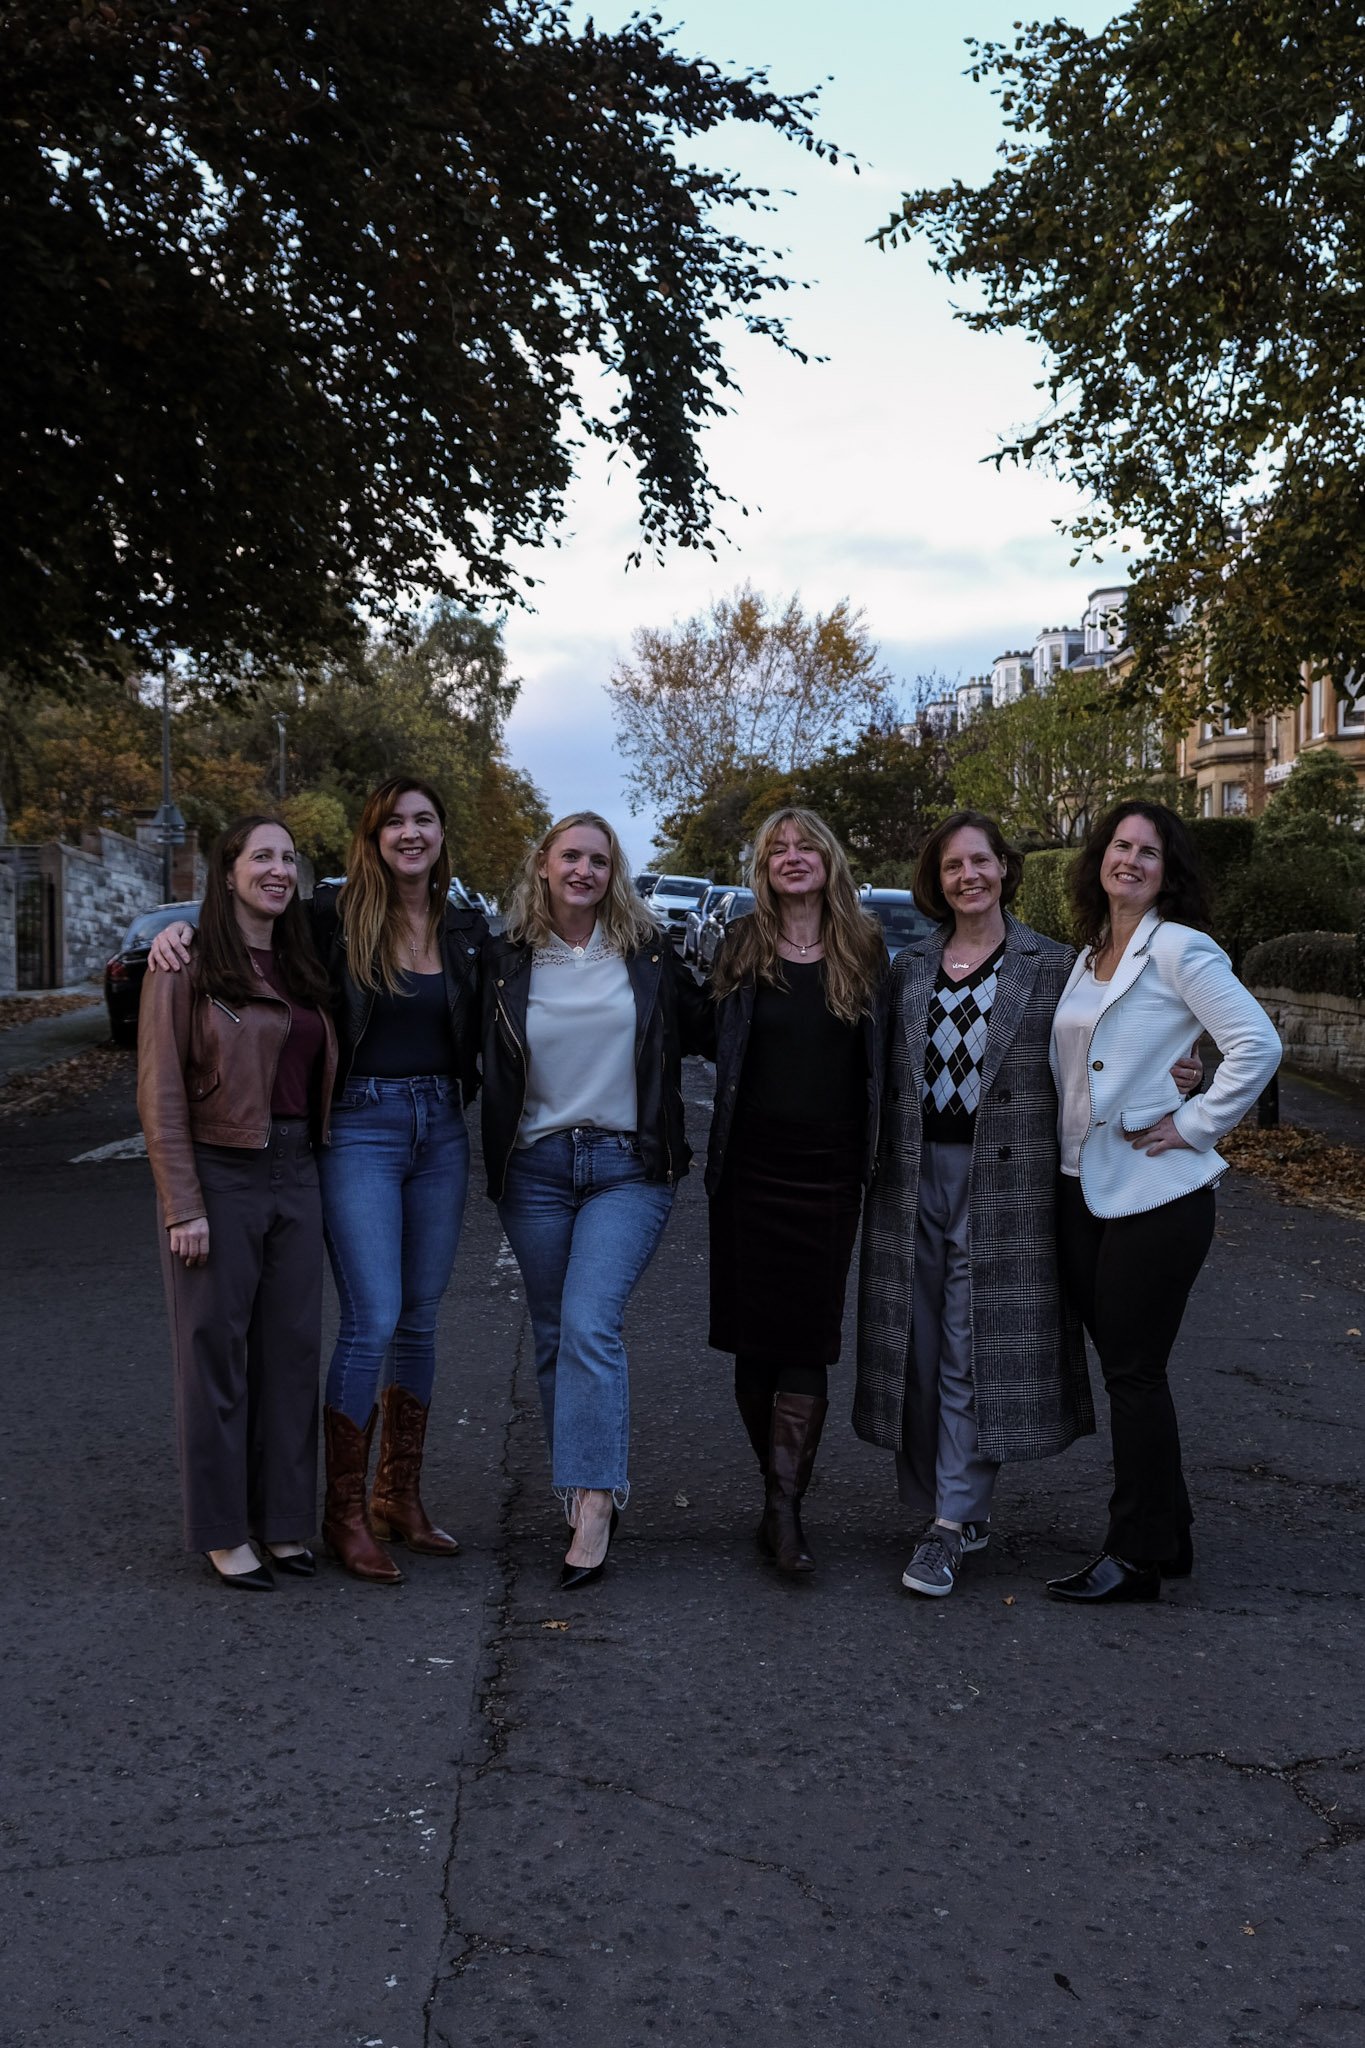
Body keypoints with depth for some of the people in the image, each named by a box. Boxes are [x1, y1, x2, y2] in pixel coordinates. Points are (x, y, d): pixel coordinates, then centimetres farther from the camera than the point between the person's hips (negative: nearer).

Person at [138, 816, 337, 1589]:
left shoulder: (301, 970, 13)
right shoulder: (186, 968, -6)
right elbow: (161, 1098, -9)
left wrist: (320, 1171, 9)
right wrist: (182, 1207, -14)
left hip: (296, 1176, 6)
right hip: (219, 1176, -6)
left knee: (292, 1350, 9)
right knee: (217, 1354, 2)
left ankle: (283, 1521, 22)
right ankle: (223, 1533, 15)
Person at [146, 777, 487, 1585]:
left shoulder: (468, 929, 8)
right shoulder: (335, 913, -5)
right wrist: (182, 928, -18)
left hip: (441, 1128, 5)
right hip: (360, 1126, -5)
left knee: (420, 1318, 12)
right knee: (372, 1320, -8)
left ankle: (401, 1497, 25)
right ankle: (345, 1512, 7)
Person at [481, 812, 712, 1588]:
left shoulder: (647, 953, 3)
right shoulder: (506, 959, 3)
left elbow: (703, 1032, 14)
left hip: (630, 1166, -2)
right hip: (537, 1167, 2)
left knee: (590, 1323, -16)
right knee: (555, 1337, 6)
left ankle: (593, 1502, -14)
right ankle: (592, 1491, 20)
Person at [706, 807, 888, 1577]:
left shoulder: (865, 951, 5)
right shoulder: (741, 949, 5)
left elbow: (885, 1057, 9)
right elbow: (712, 1042, 11)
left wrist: (873, 1153, 1)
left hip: (828, 1173, -1)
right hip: (751, 1168, 1)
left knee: (806, 1340, -5)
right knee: (753, 1340, 6)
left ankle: (785, 1508, -3)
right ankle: (783, 1496, 20)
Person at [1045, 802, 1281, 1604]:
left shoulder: (1179, 949, -9)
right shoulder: (1087, 957, 14)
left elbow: (1257, 1045, -17)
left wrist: (1195, 1124, -15)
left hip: (1155, 1192, -7)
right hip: (1083, 1187, 7)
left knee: (1134, 1370, -1)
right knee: (1121, 1365, 12)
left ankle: (1139, 1556, 11)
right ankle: (1168, 1535, 25)